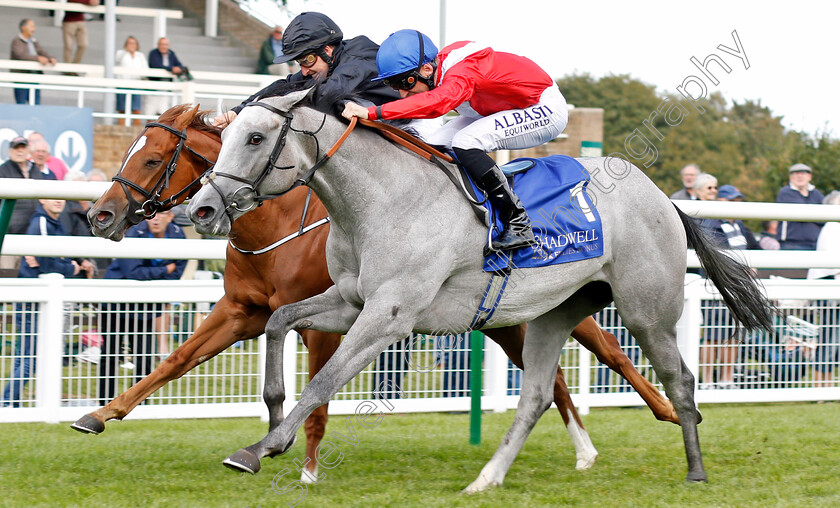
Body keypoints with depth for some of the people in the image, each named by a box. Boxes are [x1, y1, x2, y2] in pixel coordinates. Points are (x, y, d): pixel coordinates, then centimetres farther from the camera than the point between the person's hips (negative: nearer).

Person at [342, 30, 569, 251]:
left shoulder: (462, 73, -35)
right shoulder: (436, 71, -9)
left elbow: (437, 101, -55)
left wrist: (372, 112, -62)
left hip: (546, 110, -10)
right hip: (503, 110, 10)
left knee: (465, 143, -30)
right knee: (434, 148, -3)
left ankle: (519, 226, -25)